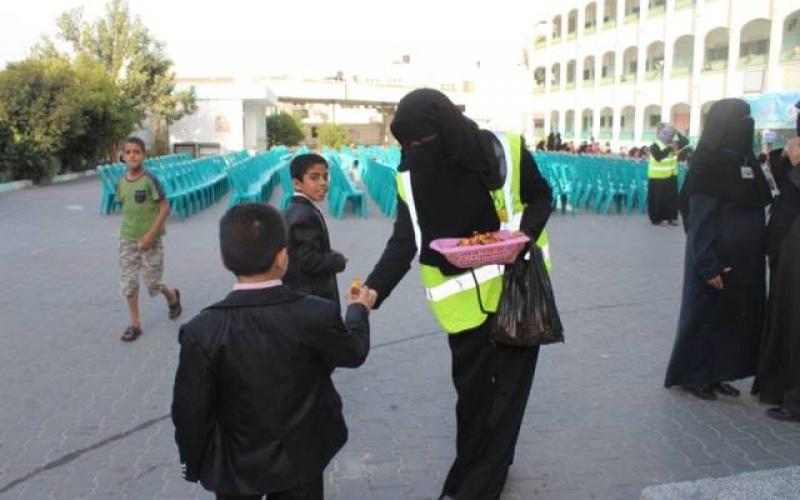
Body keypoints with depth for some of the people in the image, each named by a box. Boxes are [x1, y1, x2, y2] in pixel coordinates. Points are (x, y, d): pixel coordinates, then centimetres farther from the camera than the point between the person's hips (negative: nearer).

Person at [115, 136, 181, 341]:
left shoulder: (150, 180, -15)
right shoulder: (121, 182, 2)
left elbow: (165, 208, -15)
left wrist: (150, 235, -19)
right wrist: (128, 231, 11)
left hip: (150, 239, -5)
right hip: (127, 240, 5)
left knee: (152, 282, 3)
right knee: (128, 282, 4)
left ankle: (173, 296, 36)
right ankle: (135, 324, 15)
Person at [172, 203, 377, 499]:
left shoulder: (203, 331, -22)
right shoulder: (317, 315, -21)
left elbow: (191, 411, -14)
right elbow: (354, 352, -2)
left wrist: (194, 464, 5)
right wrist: (359, 309, 18)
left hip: (235, 465, 0)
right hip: (300, 460, 1)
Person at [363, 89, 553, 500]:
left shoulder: (504, 150, -14)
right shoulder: (410, 176, -8)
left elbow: (540, 196, 1)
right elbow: (403, 243, -12)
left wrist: (525, 233, -19)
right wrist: (374, 290, -28)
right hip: (463, 299, 2)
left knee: (507, 384, 4)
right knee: (471, 389, 13)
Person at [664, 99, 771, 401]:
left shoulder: (745, 159, 10)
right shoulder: (709, 162, -14)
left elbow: (756, 210, 17)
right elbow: (699, 219, -18)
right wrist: (708, 266, -21)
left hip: (745, 260, 8)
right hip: (717, 259, -8)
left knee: (736, 316, 13)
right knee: (706, 316, 2)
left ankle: (714, 374, 25)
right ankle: (691, 376, 17)